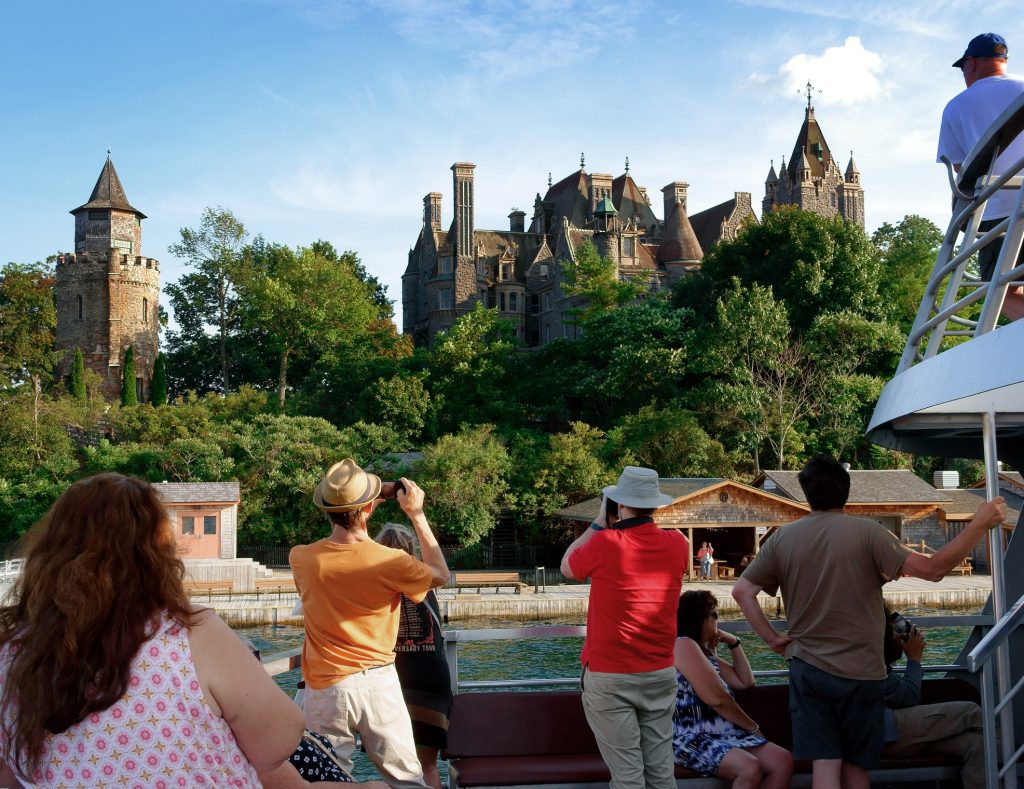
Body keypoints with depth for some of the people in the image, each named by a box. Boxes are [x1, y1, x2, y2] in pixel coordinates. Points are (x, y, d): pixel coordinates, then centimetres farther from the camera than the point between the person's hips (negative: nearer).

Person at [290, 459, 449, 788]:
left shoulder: (301, 558, -7)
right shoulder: (390, 562, -14)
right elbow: (440, 575, 6)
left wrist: (343, 514, 17)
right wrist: (417, 515, 6)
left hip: (325, 688, 1)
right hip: (378, 683, -1)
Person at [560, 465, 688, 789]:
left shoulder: (605, 544, -14)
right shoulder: (677, 544, -1)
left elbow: (567, 567, 6)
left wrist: (598, 525, 11)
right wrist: (617, 531, 17)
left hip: (610, 676, -4)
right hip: (660, 672, 4)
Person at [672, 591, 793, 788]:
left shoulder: (705, 652, 23)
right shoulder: (683, 645, -7)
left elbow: (745, 682, 25)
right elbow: (716, 699, -13)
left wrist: (734, 643, 15)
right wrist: (754, 727, -2)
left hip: (725, 734, 9)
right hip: (692, 739, -9)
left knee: (783, 761, -11)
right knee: (750, 768, -33)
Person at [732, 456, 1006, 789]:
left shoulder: (782, 538, 1)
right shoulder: (866, 532, -9)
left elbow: (742, 591, 0)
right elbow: (932, 569, -14)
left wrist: (773, 639, 4)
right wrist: (979, 524, -8)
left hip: (808, 669, 2)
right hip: (860, 671, -1)